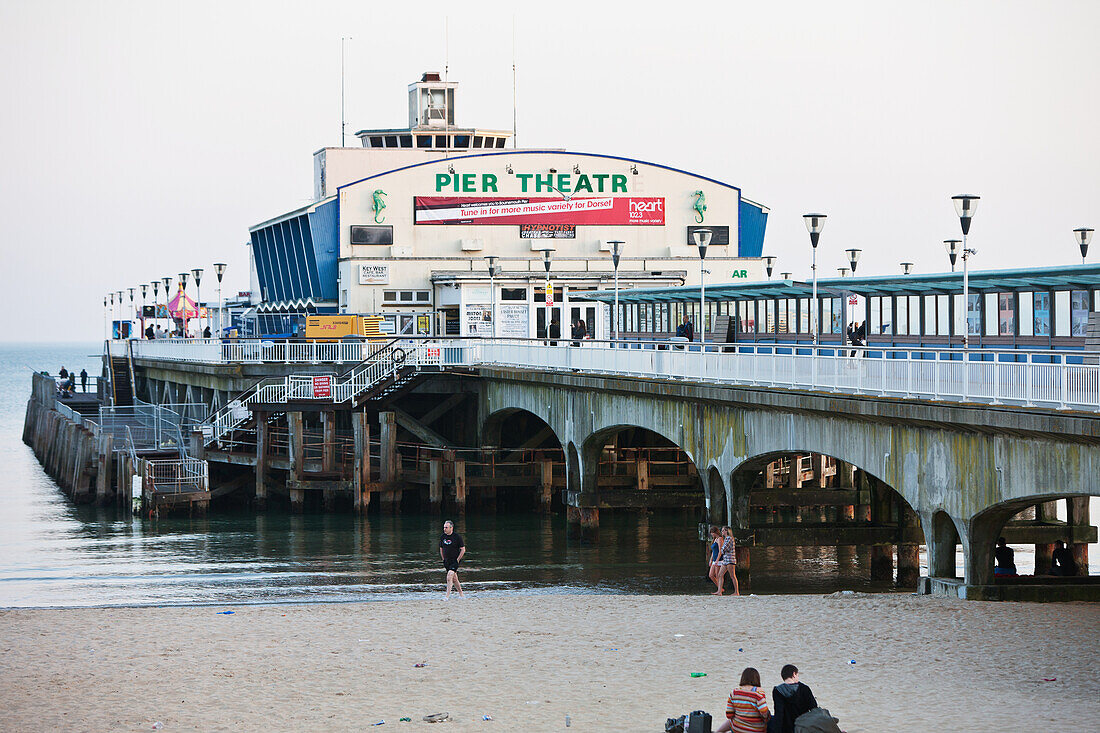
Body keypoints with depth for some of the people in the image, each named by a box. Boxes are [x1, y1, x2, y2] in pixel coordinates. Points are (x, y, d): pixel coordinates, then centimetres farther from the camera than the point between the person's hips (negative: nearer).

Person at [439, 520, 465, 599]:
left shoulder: (457, 536, -10)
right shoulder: (443, 537, 6)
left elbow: (463, 550, -7)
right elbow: (441, 549, 18)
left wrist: (457, 560, -11)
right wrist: (444, 560, 12)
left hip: (455, 561, -6)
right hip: (447, 561, 6)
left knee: (449, 577, -21)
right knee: (454, 579, 11)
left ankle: (447, 596, -22)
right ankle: (461, 595, 23)